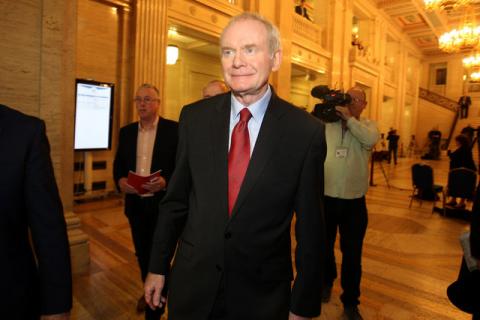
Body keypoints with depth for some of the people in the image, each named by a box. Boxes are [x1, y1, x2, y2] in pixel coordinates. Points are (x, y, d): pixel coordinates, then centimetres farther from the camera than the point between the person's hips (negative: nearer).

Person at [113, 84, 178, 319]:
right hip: (135, 204, 5)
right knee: (142, 254, 21)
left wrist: (166, 182, -25)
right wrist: (120, 181, -8)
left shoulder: (174, 130, -7)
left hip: (163, 205, -5)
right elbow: (118, 164, 12)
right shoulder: (126, 131, 9)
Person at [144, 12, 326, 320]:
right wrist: (158, 267, 7)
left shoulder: (307, 131, -13)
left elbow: (310, 226, -8)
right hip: (191, 285, 3)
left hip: (263, 295, -1)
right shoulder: (194, 117, -6)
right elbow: (175, 200, 1)